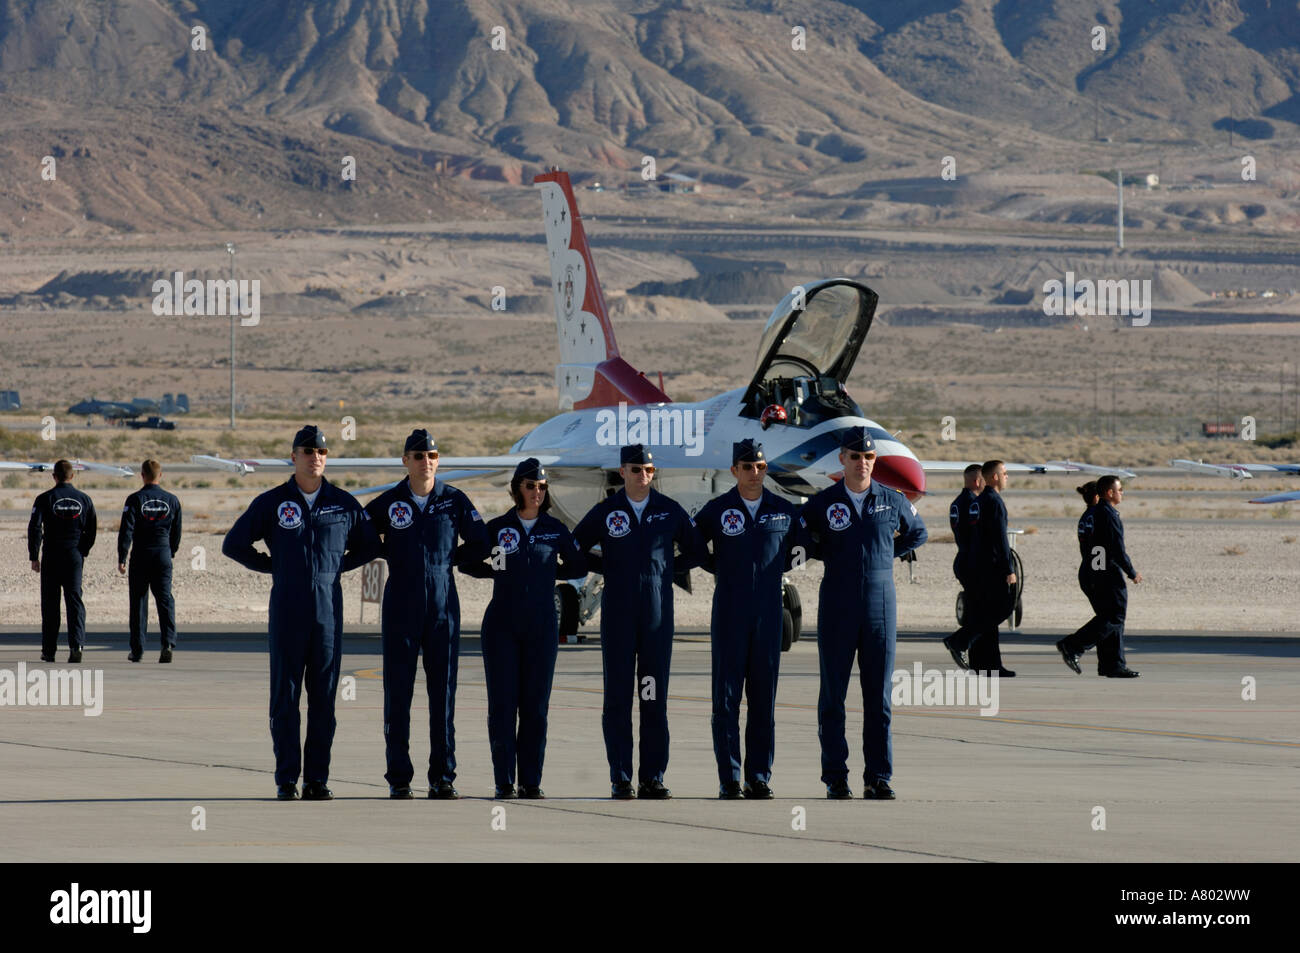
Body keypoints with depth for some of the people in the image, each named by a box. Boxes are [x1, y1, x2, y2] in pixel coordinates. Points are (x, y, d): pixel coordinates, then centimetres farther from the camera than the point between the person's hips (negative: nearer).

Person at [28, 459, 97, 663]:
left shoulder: (45, 499, -5)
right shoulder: (84, 499, 3)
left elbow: (34, 528, -10)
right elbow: (91, 530, 7)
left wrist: (33, 557, -5)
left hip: (51, 557, -2)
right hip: (75, 556, 2)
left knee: (50, 603, 6)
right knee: (75, 600, 0)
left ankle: (48, 650, 10)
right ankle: (76, 644, -17)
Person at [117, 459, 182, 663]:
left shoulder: (135, 499, -6)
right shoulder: (172, 500, 4)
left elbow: (126, 530, -11)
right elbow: (176, 532, 12)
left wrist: (121, 558, -8)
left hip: (141, 556, -2)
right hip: (163, 555, 2)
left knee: (138, 602, 6)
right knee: (165, 599, 1)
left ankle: (137, 649, 8)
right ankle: (168, 643, -17)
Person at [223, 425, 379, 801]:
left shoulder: (344, 504, 8)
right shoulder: (271, 503, 4)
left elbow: (369, 546, 20)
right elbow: (234, 544, 9)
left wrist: (336, 566, 9)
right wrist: (272, 567, 5)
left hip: (329, 611, 1)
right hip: (287, 612, -1)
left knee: (323, 699, 2)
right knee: (285, 698, -2)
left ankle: (317, 779, 7)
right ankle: (287, 780, 2)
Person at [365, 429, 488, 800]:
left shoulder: (454, 501, 4)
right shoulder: (387, 503, 2)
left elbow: (480, 543, 9)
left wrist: (448, 561, 7)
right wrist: (394, 557, 4)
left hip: (443, 606, 0)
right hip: (401, 608, 0)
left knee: (443, 692, 1)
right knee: (397, 694, -1)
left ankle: (443, 778, 6)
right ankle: (398, 779, 3)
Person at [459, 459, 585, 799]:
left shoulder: (556, 530, 6)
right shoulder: (497, 528, 3)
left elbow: (578, 567, 18)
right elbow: (467, 563, 12)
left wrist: (546, 572, 7)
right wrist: (500, 571, 2)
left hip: (541, 626, 1)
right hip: (502, 624, -1)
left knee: (535, 704, 1)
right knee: (502, 703, -3)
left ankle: (532, 781, 6)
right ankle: (504, 781, 0)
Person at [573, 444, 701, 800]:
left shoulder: (670, 511, 6)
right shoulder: (604, 512, 3)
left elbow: (693, 551, 18)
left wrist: (666, 569, 5)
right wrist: (609, 569, 3)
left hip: (658, 613, 1)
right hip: (618, 614, -1)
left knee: (655, 696, 1)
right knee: (618, 696, -3)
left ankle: (653, 778, 5)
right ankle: (620, 779, -1)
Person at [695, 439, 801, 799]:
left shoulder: (784, 512, 6)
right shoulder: (716, 510, 1)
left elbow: (796, 549, 20)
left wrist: (775, 571, 10)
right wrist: (722, 570, 6)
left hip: (769, 613, 2)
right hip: (729, 615, -2)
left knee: (764, 698, 3)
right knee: (726, 698, -3)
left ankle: (760, 778, 8)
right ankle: (729, 780, -1)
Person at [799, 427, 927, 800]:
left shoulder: (893, 501, 6)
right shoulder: (822, 504, 1)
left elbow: (917, 533, 23)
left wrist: (885, 554, 12)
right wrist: (834, 556, -1)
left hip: (880, 601, 1)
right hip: (837, 605, -1)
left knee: (879, 695, 2)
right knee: (833, 693, 0)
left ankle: (878, 777, 6)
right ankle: (835, 777, 5)